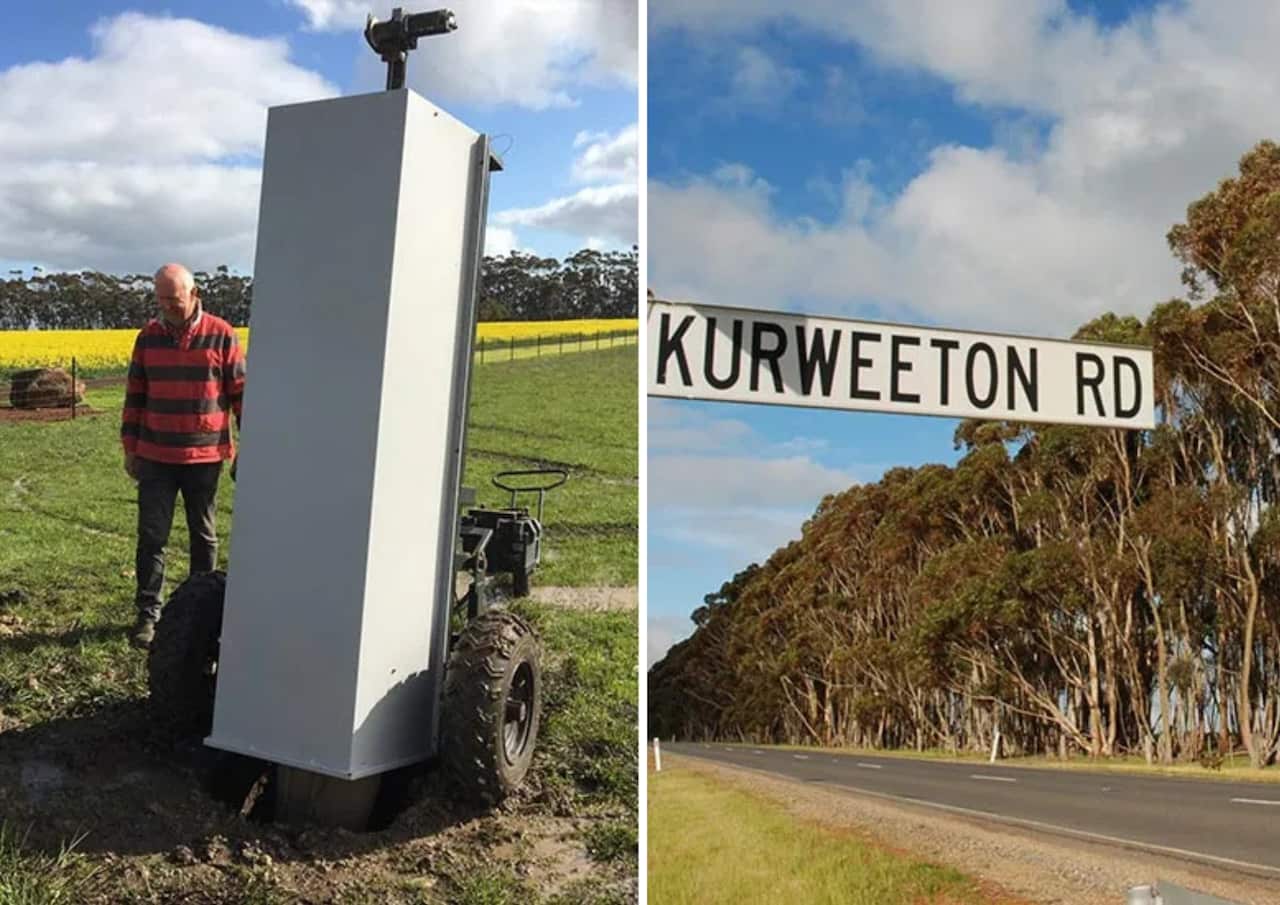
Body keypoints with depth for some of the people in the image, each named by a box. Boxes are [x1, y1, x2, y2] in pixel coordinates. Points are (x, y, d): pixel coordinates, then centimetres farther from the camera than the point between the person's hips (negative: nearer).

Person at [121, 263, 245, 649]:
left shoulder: (222, 335, -6)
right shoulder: (148, 336, 3)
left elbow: (241, 394, -3)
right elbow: (135, 396, 9)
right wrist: (130, 448, 8)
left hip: (204, 458, -2)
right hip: (155, 457, 2)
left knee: (204, 536, 11)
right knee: (151, 537, 2)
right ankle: (148, 613, 13)